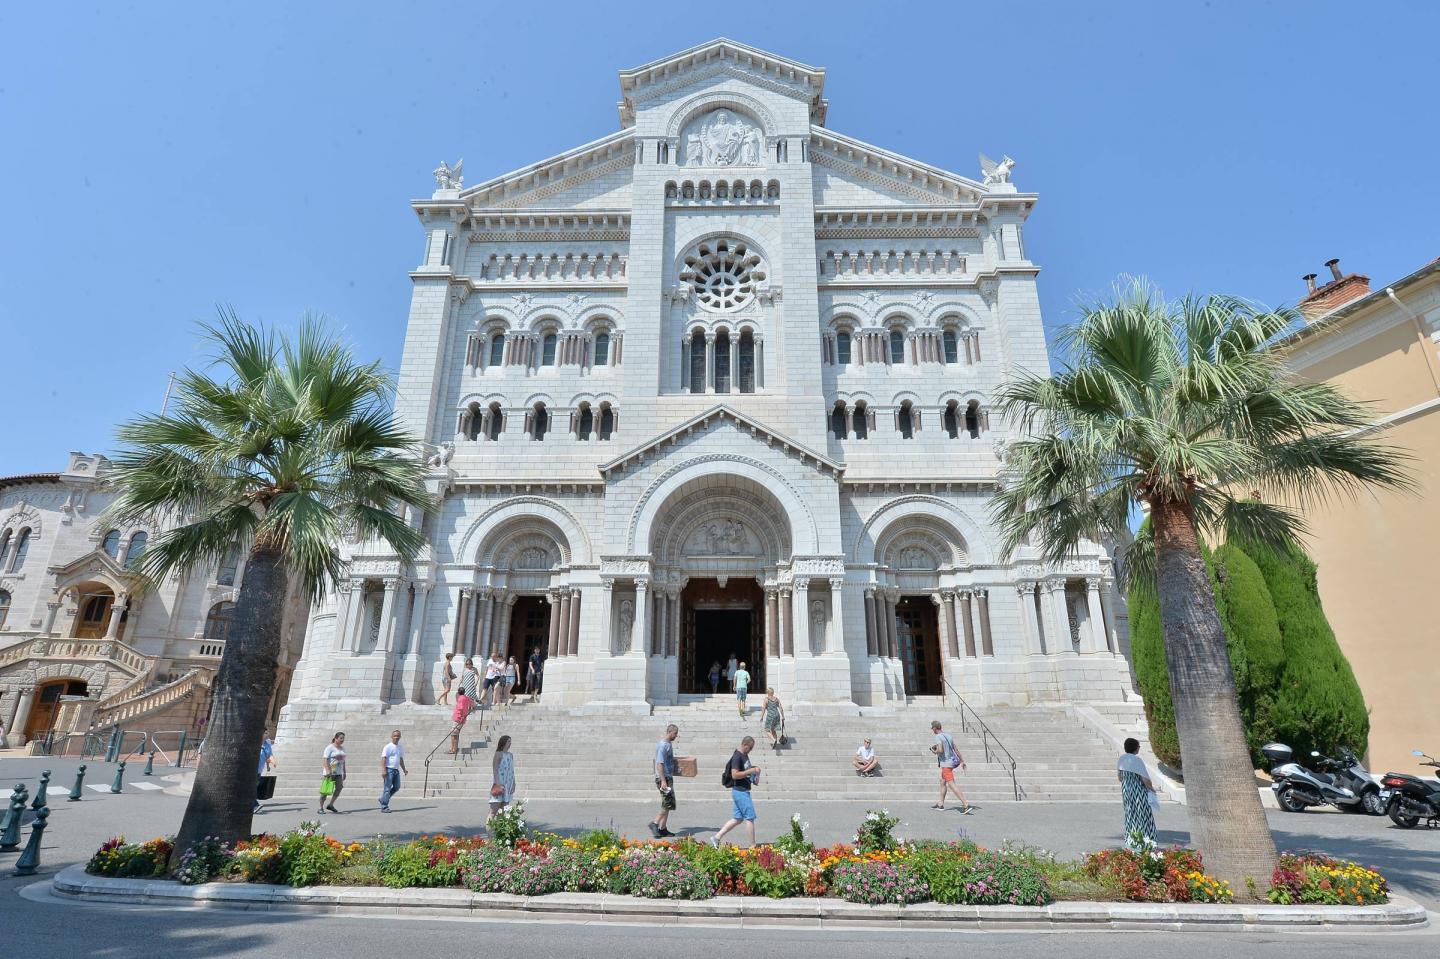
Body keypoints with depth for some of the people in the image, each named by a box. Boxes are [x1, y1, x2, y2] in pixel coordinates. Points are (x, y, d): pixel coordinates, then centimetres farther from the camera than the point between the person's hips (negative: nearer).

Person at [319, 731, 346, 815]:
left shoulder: (342, 748, 12)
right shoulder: (330, 748, -9)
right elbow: (326, 760, -16)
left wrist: (344, 772, 15)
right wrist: (328, 771, -25)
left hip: (338, 772, 7)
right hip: (330, 772, -7)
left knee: (339, 788, -1)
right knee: (326, 790, -2)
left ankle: (331, 805, 13)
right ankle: (321, 808, 8)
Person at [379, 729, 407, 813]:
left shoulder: (400, 747, 15)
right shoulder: (388, 747, -8)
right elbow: (383, 758, -14)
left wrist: (404, 769, 23)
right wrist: (383, 770, -23)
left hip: (396, 770, 8)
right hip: (389, 769, -8)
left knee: (397, 787, 9)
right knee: (387, 788, -6)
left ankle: (383, 799, 24)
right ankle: (384, 807, 0)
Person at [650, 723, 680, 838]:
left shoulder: (669, 744, 14)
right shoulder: (663, 745, -16)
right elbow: (659, 764, -21)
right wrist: (663, 781, -25)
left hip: (668, 778, 10)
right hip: (664, 778, -10)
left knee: (667, 805, 11)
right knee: (668, 804, -10)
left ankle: (663, 829, 15)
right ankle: (655, 823, -3)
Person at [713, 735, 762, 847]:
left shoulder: (745, 755, 13)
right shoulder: (737, 757, -18)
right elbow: (735, 775, -24)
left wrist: (754, 769, 9)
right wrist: (751, 771, -21)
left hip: (743, 791, 10)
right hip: (740, 791, -10)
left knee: (737, 819, 12)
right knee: (750, 818, -2)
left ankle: (717, 838, 16)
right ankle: (753, 845, 7)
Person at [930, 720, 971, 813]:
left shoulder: (938, 737, -16)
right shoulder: (948, 735, 8)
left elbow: (940, 750, -28)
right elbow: (956, 749, 10)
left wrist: (935, 752, -6)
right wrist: (962, 761, 15)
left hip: (946, 763, -9)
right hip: (952, 761, 9)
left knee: (952, 785, -8)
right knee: (942, 781, 21)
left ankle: (966, 805, -15)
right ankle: (941, 804, 30)